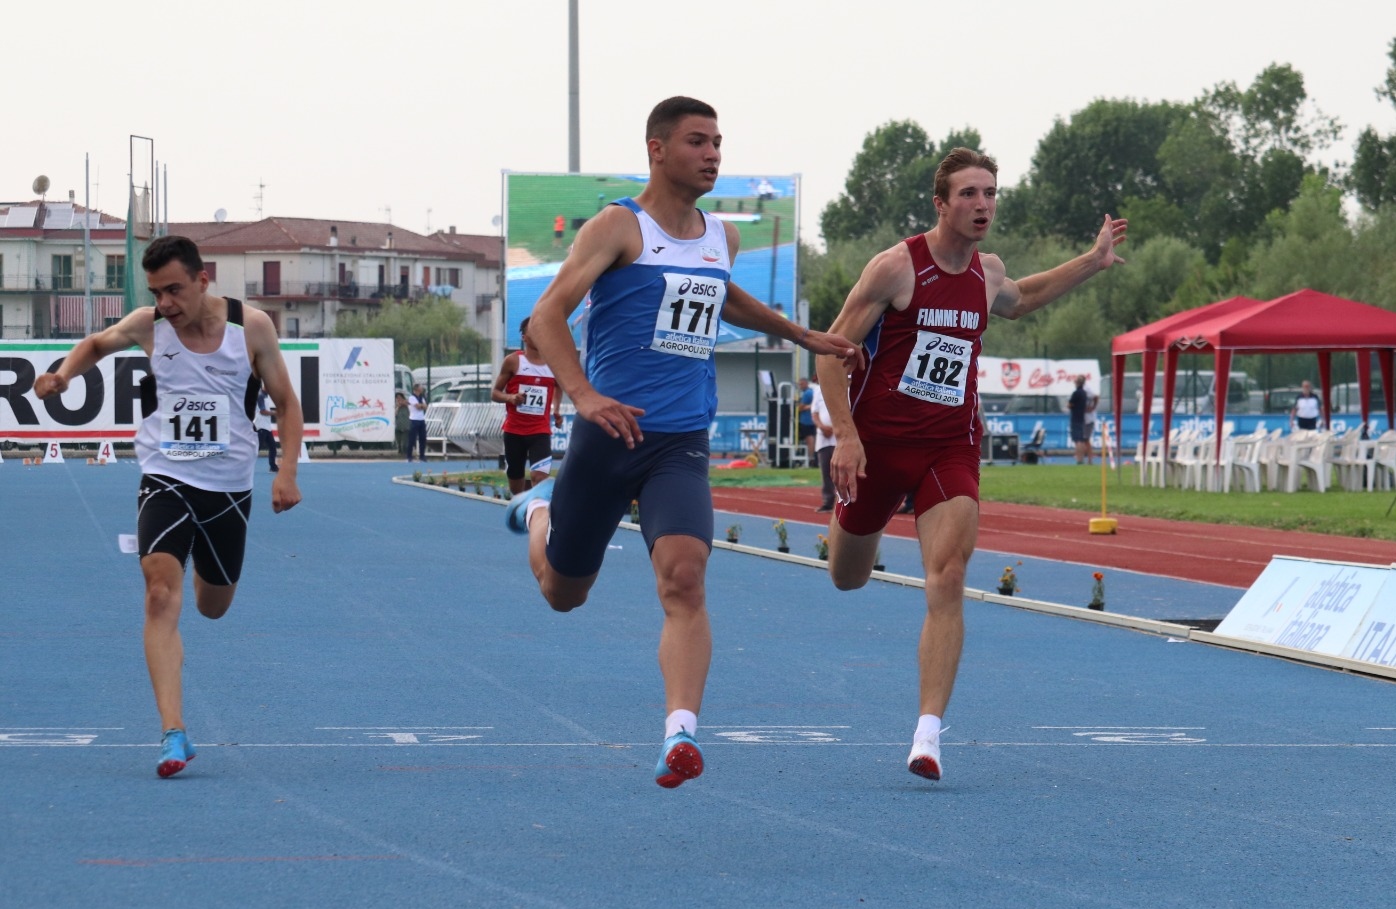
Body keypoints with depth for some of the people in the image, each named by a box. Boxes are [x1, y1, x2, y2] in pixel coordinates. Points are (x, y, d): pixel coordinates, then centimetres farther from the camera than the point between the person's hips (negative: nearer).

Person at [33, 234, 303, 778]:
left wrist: (287, 472, -10)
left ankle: (205, 570, 59)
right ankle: (173, 734, -27)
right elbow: (96, 344, 16)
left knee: (212, 607, 18)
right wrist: (64, 373, -5)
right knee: (161, 595, -22)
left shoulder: (251, 326, -8)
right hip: (166, 481, -1)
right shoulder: (148, 326, -6)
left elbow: (286, 403, 2)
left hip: (229, 487, 1)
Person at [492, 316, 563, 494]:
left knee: (541, 476, -21)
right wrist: (511, 397, -21)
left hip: (540, 430, 0)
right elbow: (494, 393, 0)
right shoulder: (513, 361, -3)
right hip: (514, 430, 0)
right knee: (515, 483, 8)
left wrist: (557, 410, 11)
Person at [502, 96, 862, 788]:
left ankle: (680, 733, -28)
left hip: (683, 445, 3)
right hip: (610, 434, -3)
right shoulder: (619, 226, -7)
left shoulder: (722, 237, 13)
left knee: (684, 579, -22)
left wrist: (803, 337, 34)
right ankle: (540, 511, 48)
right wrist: (585, 396, -31)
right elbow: (546, 316, -17)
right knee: (563, 594, 14)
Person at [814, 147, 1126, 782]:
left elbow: (1017, 301, 34)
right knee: (847, 579, 15)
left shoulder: (988, 272, 7)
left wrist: (1092, 263, 25)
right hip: (878, 442, -3)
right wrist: (846, 435, -19)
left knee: (948, 579, -17)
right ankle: (844, 509, 55)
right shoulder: (896, 267, -12)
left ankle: (928, 733, -21)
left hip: (951, 449, 3)